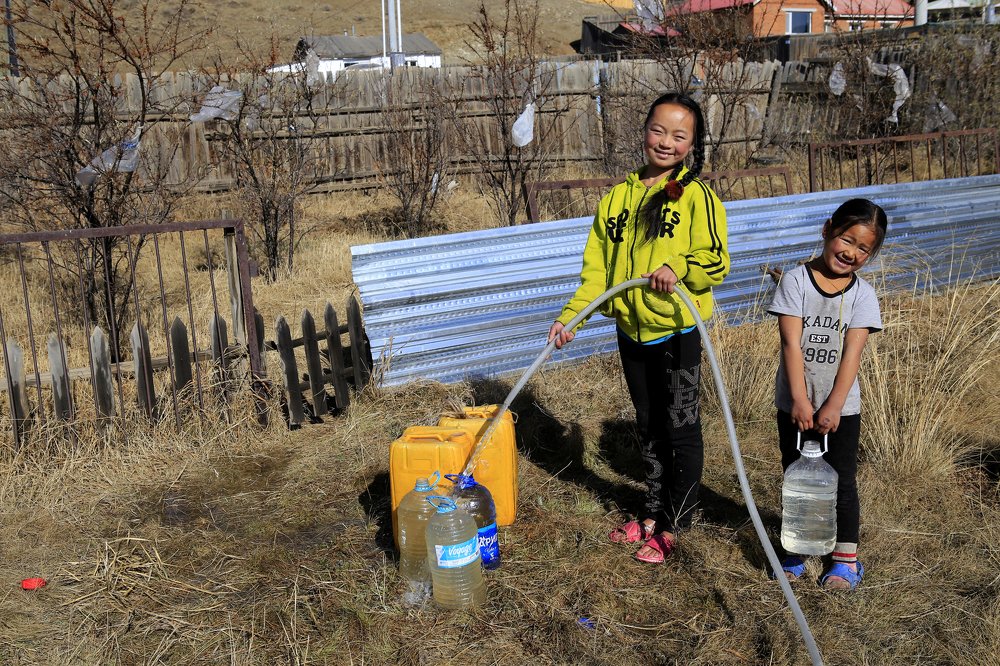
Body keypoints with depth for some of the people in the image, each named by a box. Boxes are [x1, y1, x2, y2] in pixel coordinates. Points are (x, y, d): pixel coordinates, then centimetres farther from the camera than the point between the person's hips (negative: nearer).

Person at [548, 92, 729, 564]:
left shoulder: (696, 196, -11)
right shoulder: (619, 196, 4)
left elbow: (717, 262, -13)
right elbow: (598, 266, 4)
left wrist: (678, 267, -32)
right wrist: (570, 316, -6)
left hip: (676, 331, -5)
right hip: (631, 331, 6)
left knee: (680, 429, 6)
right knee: (649, 427, 18)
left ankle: (673, 527, 21)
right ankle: (653, 515, 34)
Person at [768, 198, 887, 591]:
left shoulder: (862, 295, -3)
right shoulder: (796, 281, -7)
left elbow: (852, 352, -10)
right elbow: (791, 342, -13)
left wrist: (833, 407, -18)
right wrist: (799, 400, -19)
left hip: (841, 408, 0)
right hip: (794, 405, 0)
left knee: (841, 482, 8)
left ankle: (846, 558, 20)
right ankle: (796, 550, 27)